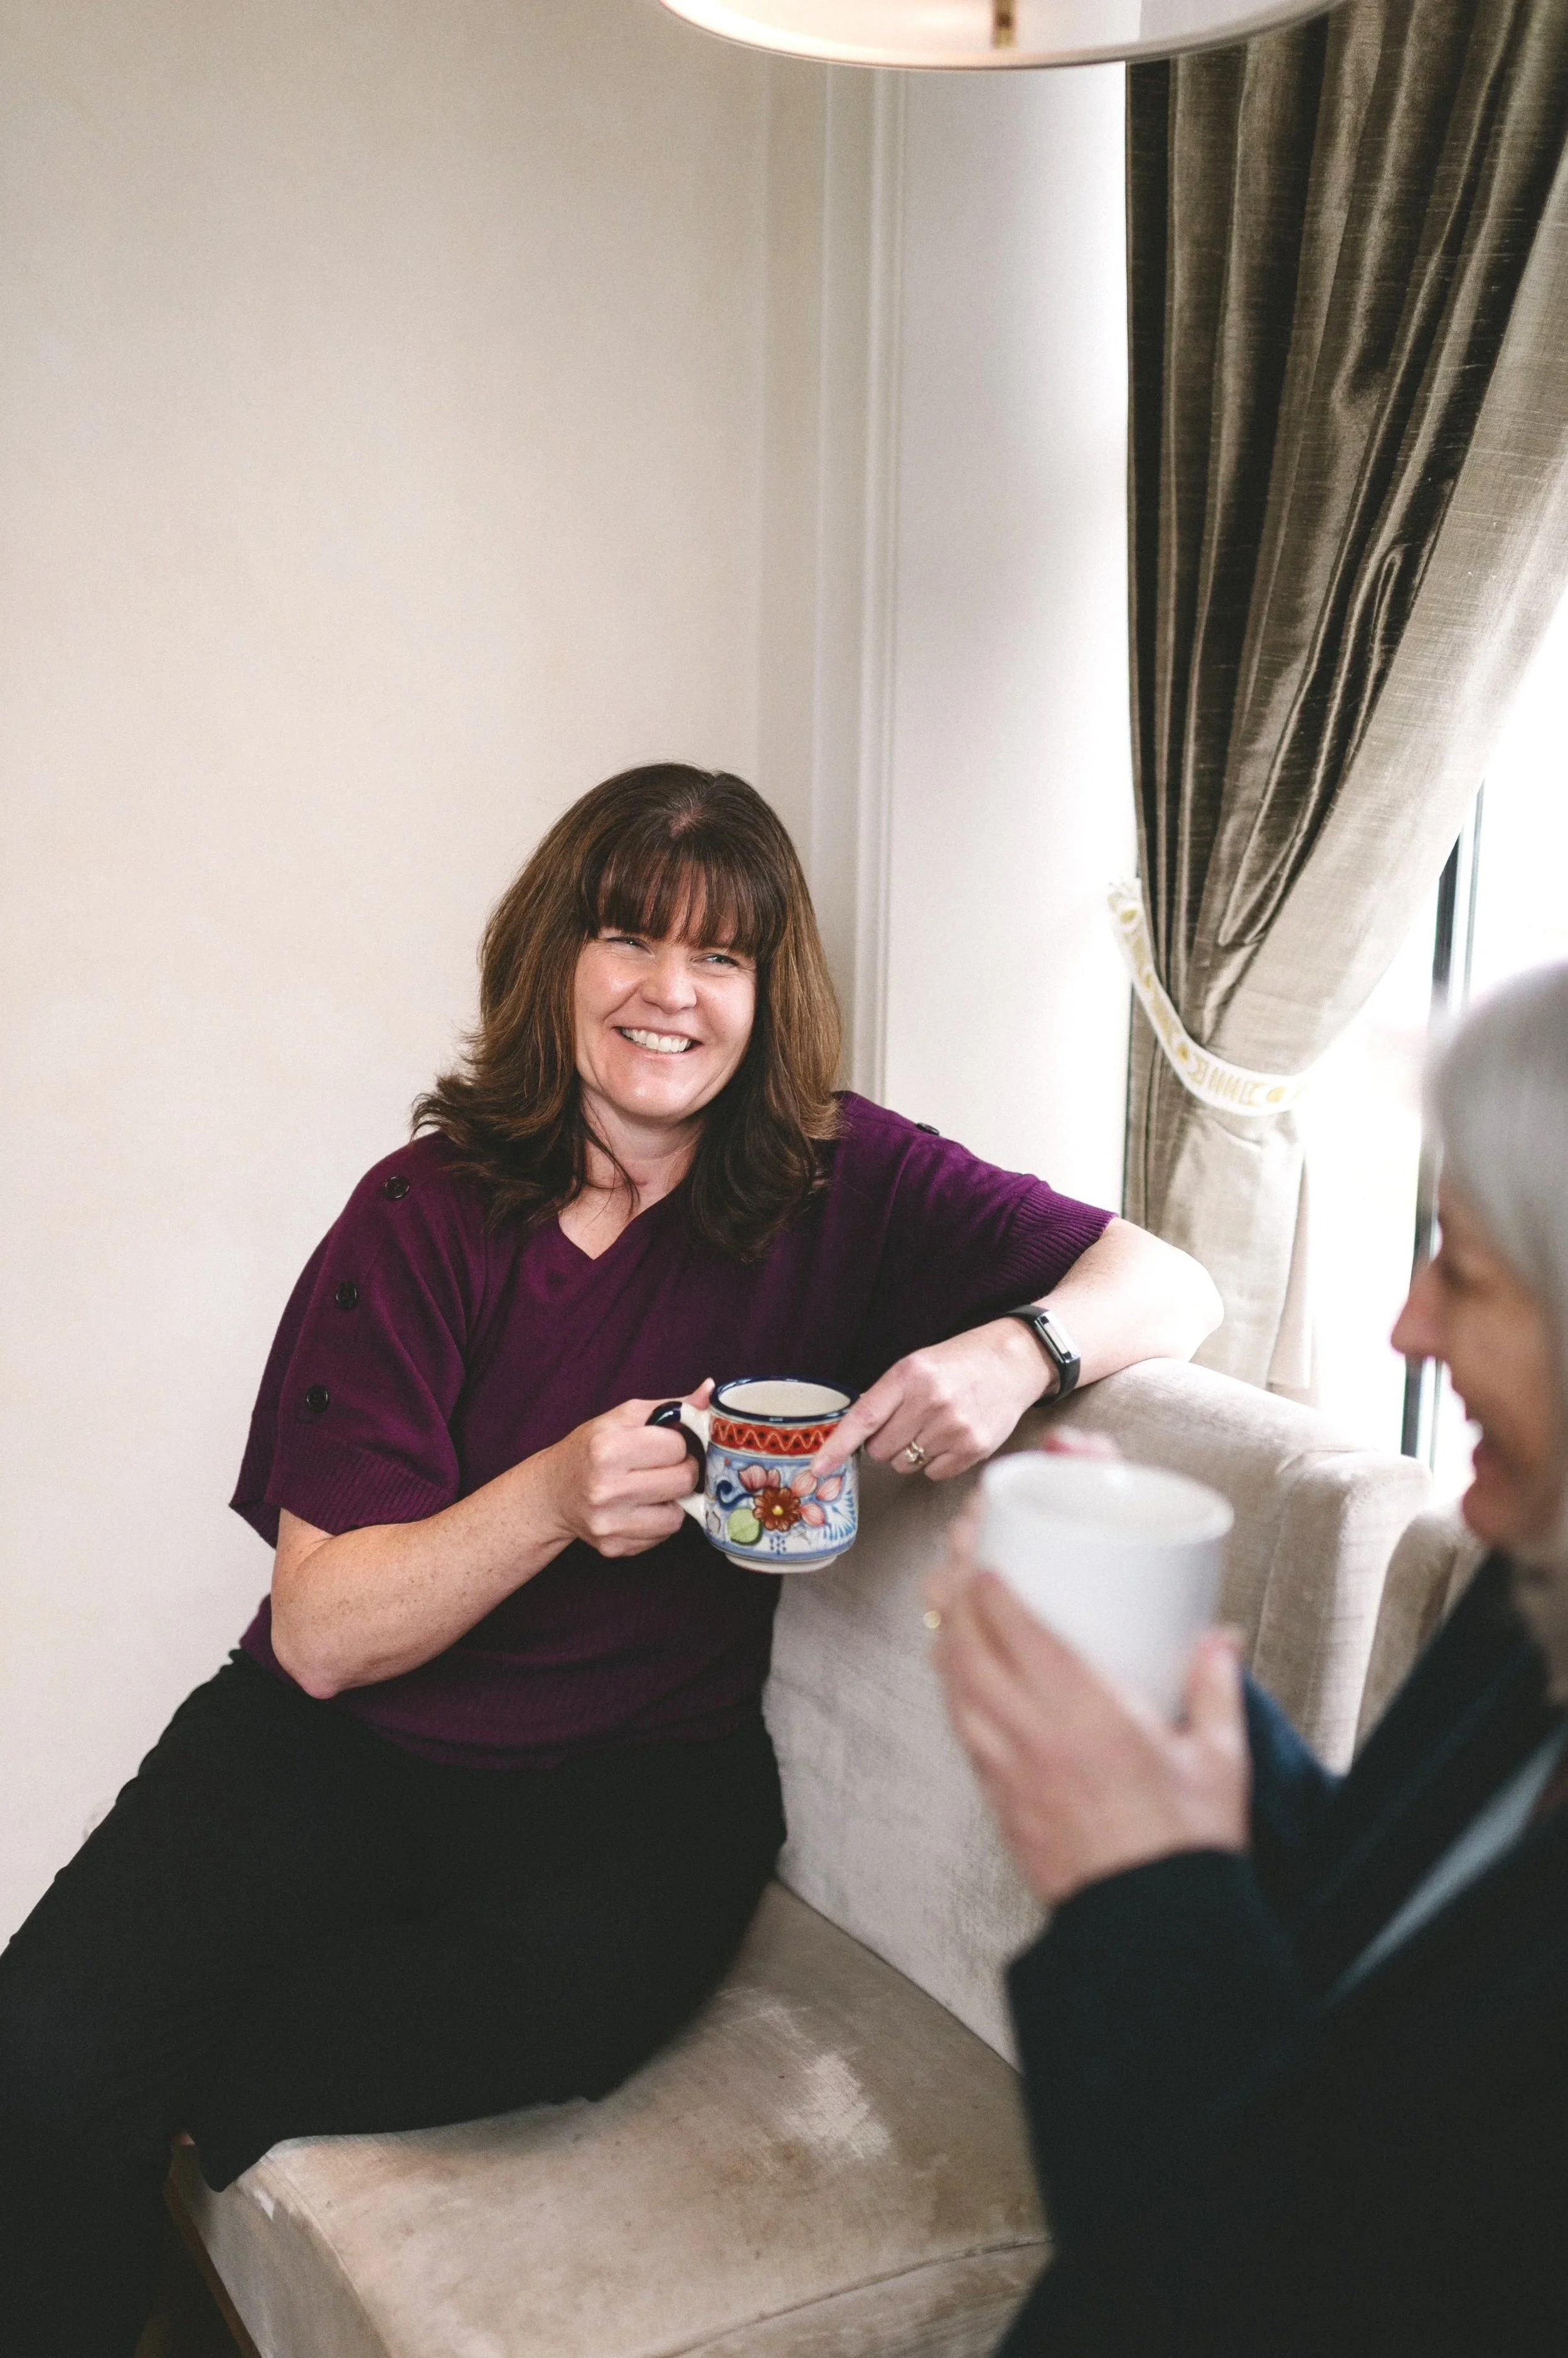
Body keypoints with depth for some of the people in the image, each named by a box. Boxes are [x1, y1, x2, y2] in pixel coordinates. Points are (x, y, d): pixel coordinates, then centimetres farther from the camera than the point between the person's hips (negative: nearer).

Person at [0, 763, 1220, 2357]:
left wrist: (1016, 1348, -23)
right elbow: (321, 1633, -9)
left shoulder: (840, 1184, -1)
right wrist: (556, 1499, -26)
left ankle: (175, 2078, -5)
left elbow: (1168, 1283, -1)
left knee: (563, 1984, -33)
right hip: (348, 1744, 0)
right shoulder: (427, 1212, -4)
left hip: (643, 1764, 1)